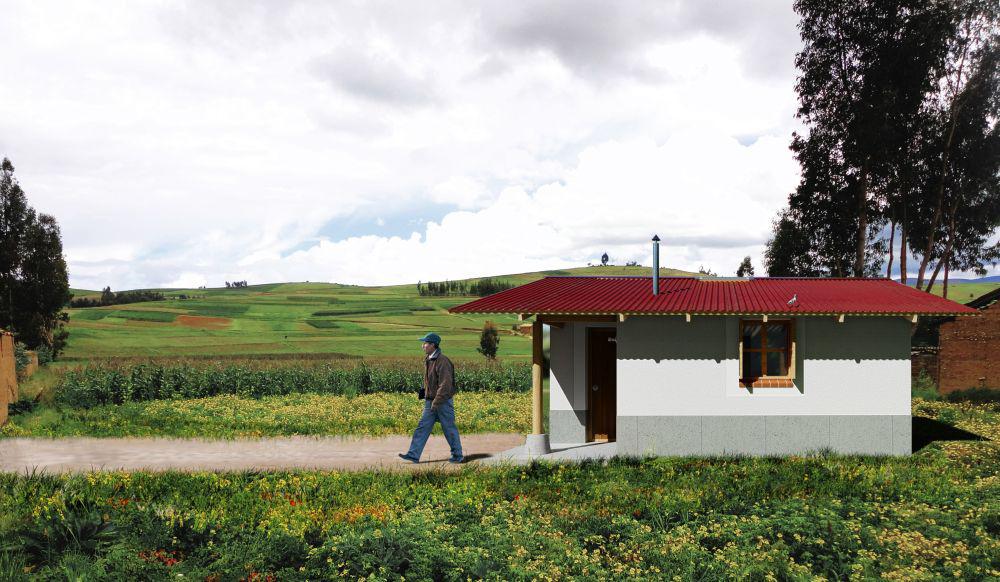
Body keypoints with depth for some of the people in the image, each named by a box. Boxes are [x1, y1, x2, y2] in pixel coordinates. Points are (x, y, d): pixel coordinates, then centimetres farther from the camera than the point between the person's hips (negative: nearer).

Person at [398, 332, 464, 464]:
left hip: (443, 402, -9)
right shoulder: (428, 360, 10)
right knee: (422, 427, 4)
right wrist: (424, 391, 9)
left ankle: (457, 455, 16)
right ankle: (413, 455, 5)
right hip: (431, 401, 9)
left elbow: (445, 384, -24)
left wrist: (436, 403, -24)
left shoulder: (442, 361, -20)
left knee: (449, 428, 3)